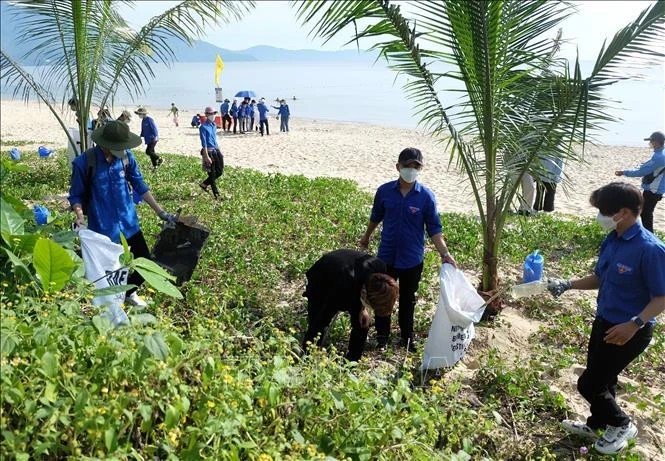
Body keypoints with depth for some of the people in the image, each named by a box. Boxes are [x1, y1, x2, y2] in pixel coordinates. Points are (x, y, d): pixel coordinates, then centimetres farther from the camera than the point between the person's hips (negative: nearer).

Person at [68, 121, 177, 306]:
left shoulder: (127, 157, -5)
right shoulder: (84, 163, -15)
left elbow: (139, 185, 5)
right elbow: (76, 195, -5)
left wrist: (160, 212, 3)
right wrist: (80, 217, -23)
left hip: (129, 223, 4)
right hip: (102, 229, -4)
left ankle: (129, 292, 38)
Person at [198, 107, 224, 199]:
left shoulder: (214, 125, 11)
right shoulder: (203, 127, -13)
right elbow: (204, 143, -17)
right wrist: (206, 156, -21)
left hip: (216, 150, 8)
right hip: (209, 151, -8)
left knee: (220, 171, 7)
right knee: (212, 174, 1)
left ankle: (205, 184, 24)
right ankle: (216, 194, 12)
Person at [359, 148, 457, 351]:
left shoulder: (426, 196, -12)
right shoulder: (384, 191, -8)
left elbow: (434, 229, -9)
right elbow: (376, 217, 9)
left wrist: (445, 254, -20)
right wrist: (366, 237, 22)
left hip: (412, 260, -1)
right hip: (386, 256, 1)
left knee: (408, 300, 16)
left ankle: (407, 337, 35)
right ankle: (382, 336, 30)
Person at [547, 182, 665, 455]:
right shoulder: (612, 240, 0)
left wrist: (635, 324, -33)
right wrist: (567, 285, 1)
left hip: (630, 332, -7)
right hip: (604, 322, 8)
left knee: (588, 383, 2)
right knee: (602, 379, 22)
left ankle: (622, 425, 27)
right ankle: (596, 425, 44)